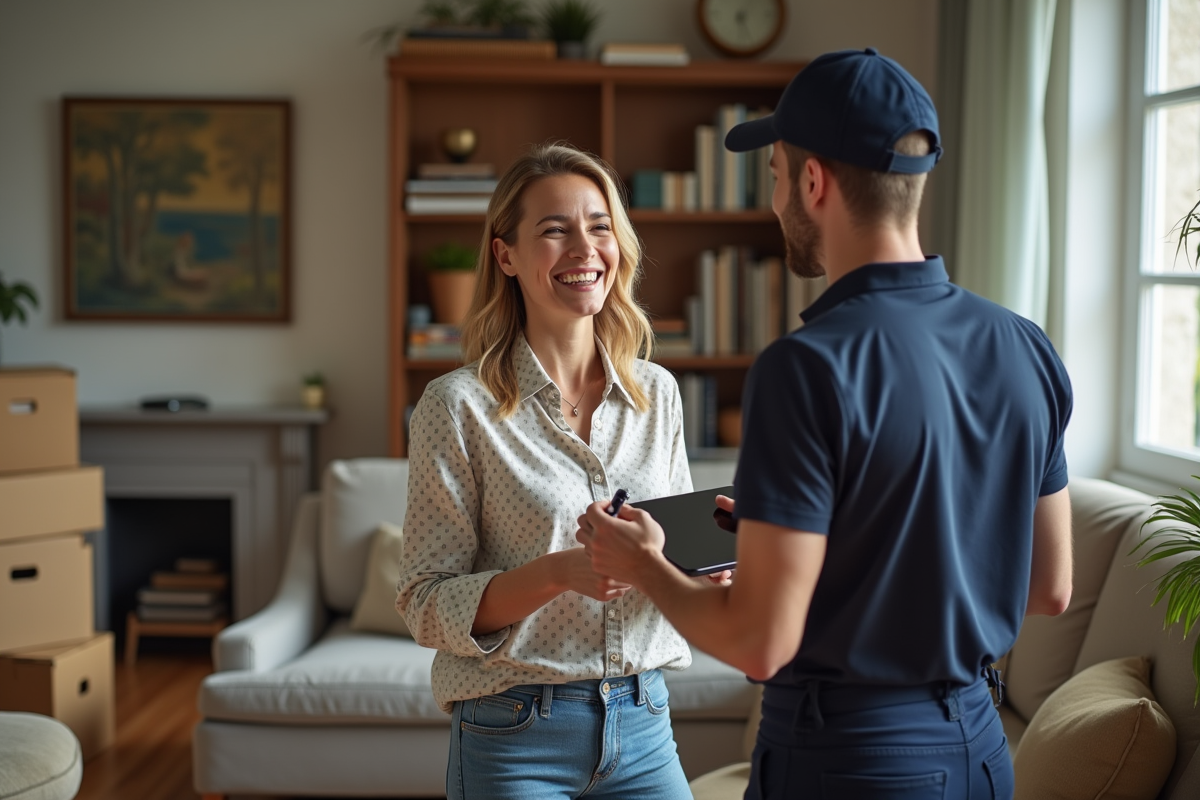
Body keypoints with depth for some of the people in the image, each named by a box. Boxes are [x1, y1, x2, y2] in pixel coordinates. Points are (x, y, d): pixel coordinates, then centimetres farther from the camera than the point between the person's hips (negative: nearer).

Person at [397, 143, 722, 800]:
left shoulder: (657, 393, 4)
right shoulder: (459, 406, -10)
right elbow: (426, 608, -11)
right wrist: (558, 572, -26)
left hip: (643, 723, 4)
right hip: (515, 738, -4)